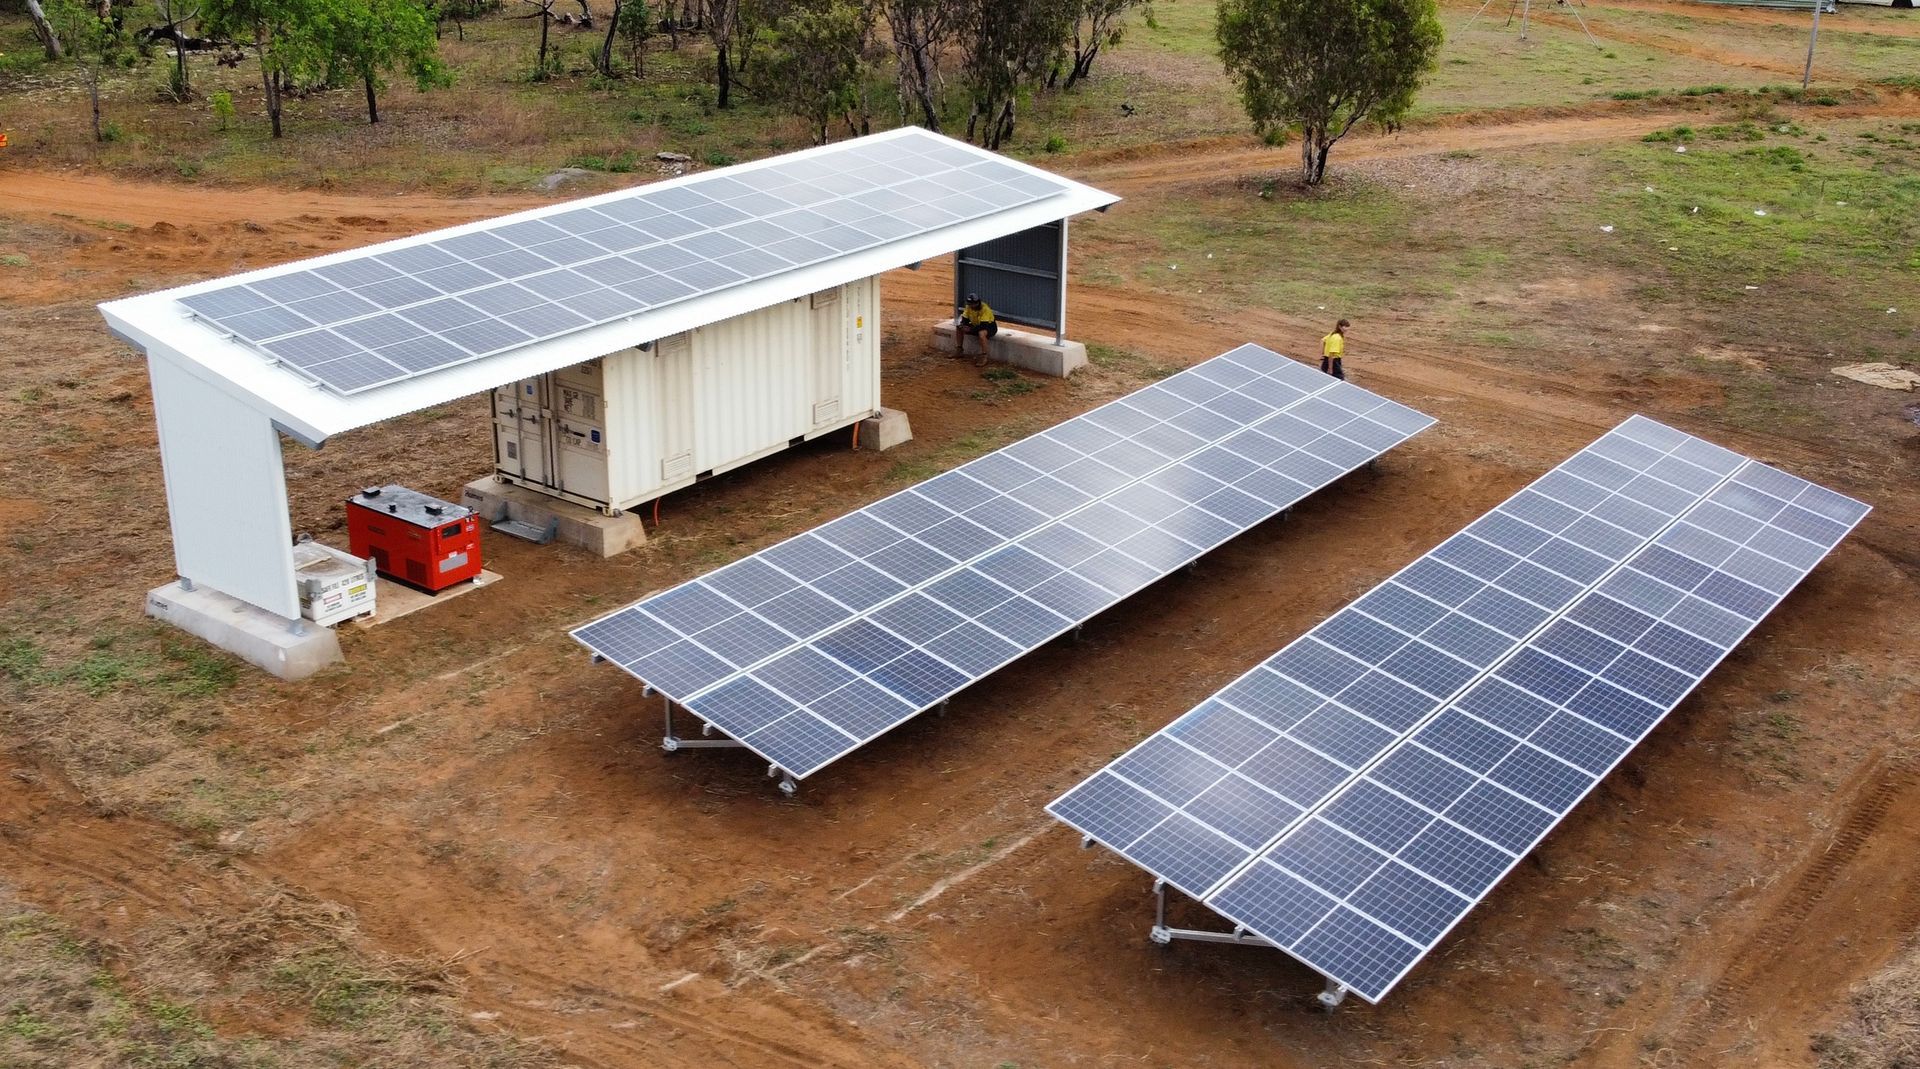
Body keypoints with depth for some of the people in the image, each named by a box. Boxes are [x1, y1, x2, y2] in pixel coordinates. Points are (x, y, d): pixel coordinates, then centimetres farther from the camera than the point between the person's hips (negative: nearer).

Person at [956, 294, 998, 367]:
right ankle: (959, 351, 9)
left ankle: (984, 358, -34)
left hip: (989, 325, -8)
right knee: (959, 329, -4)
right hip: (976, 325, 8)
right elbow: (965, 319, -3)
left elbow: (983, 325, -35)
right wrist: (962, 325, -27)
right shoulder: (969, 307, -9)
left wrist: (970, 329, -43)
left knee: (981, 333, -41)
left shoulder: (985, 309, -30)